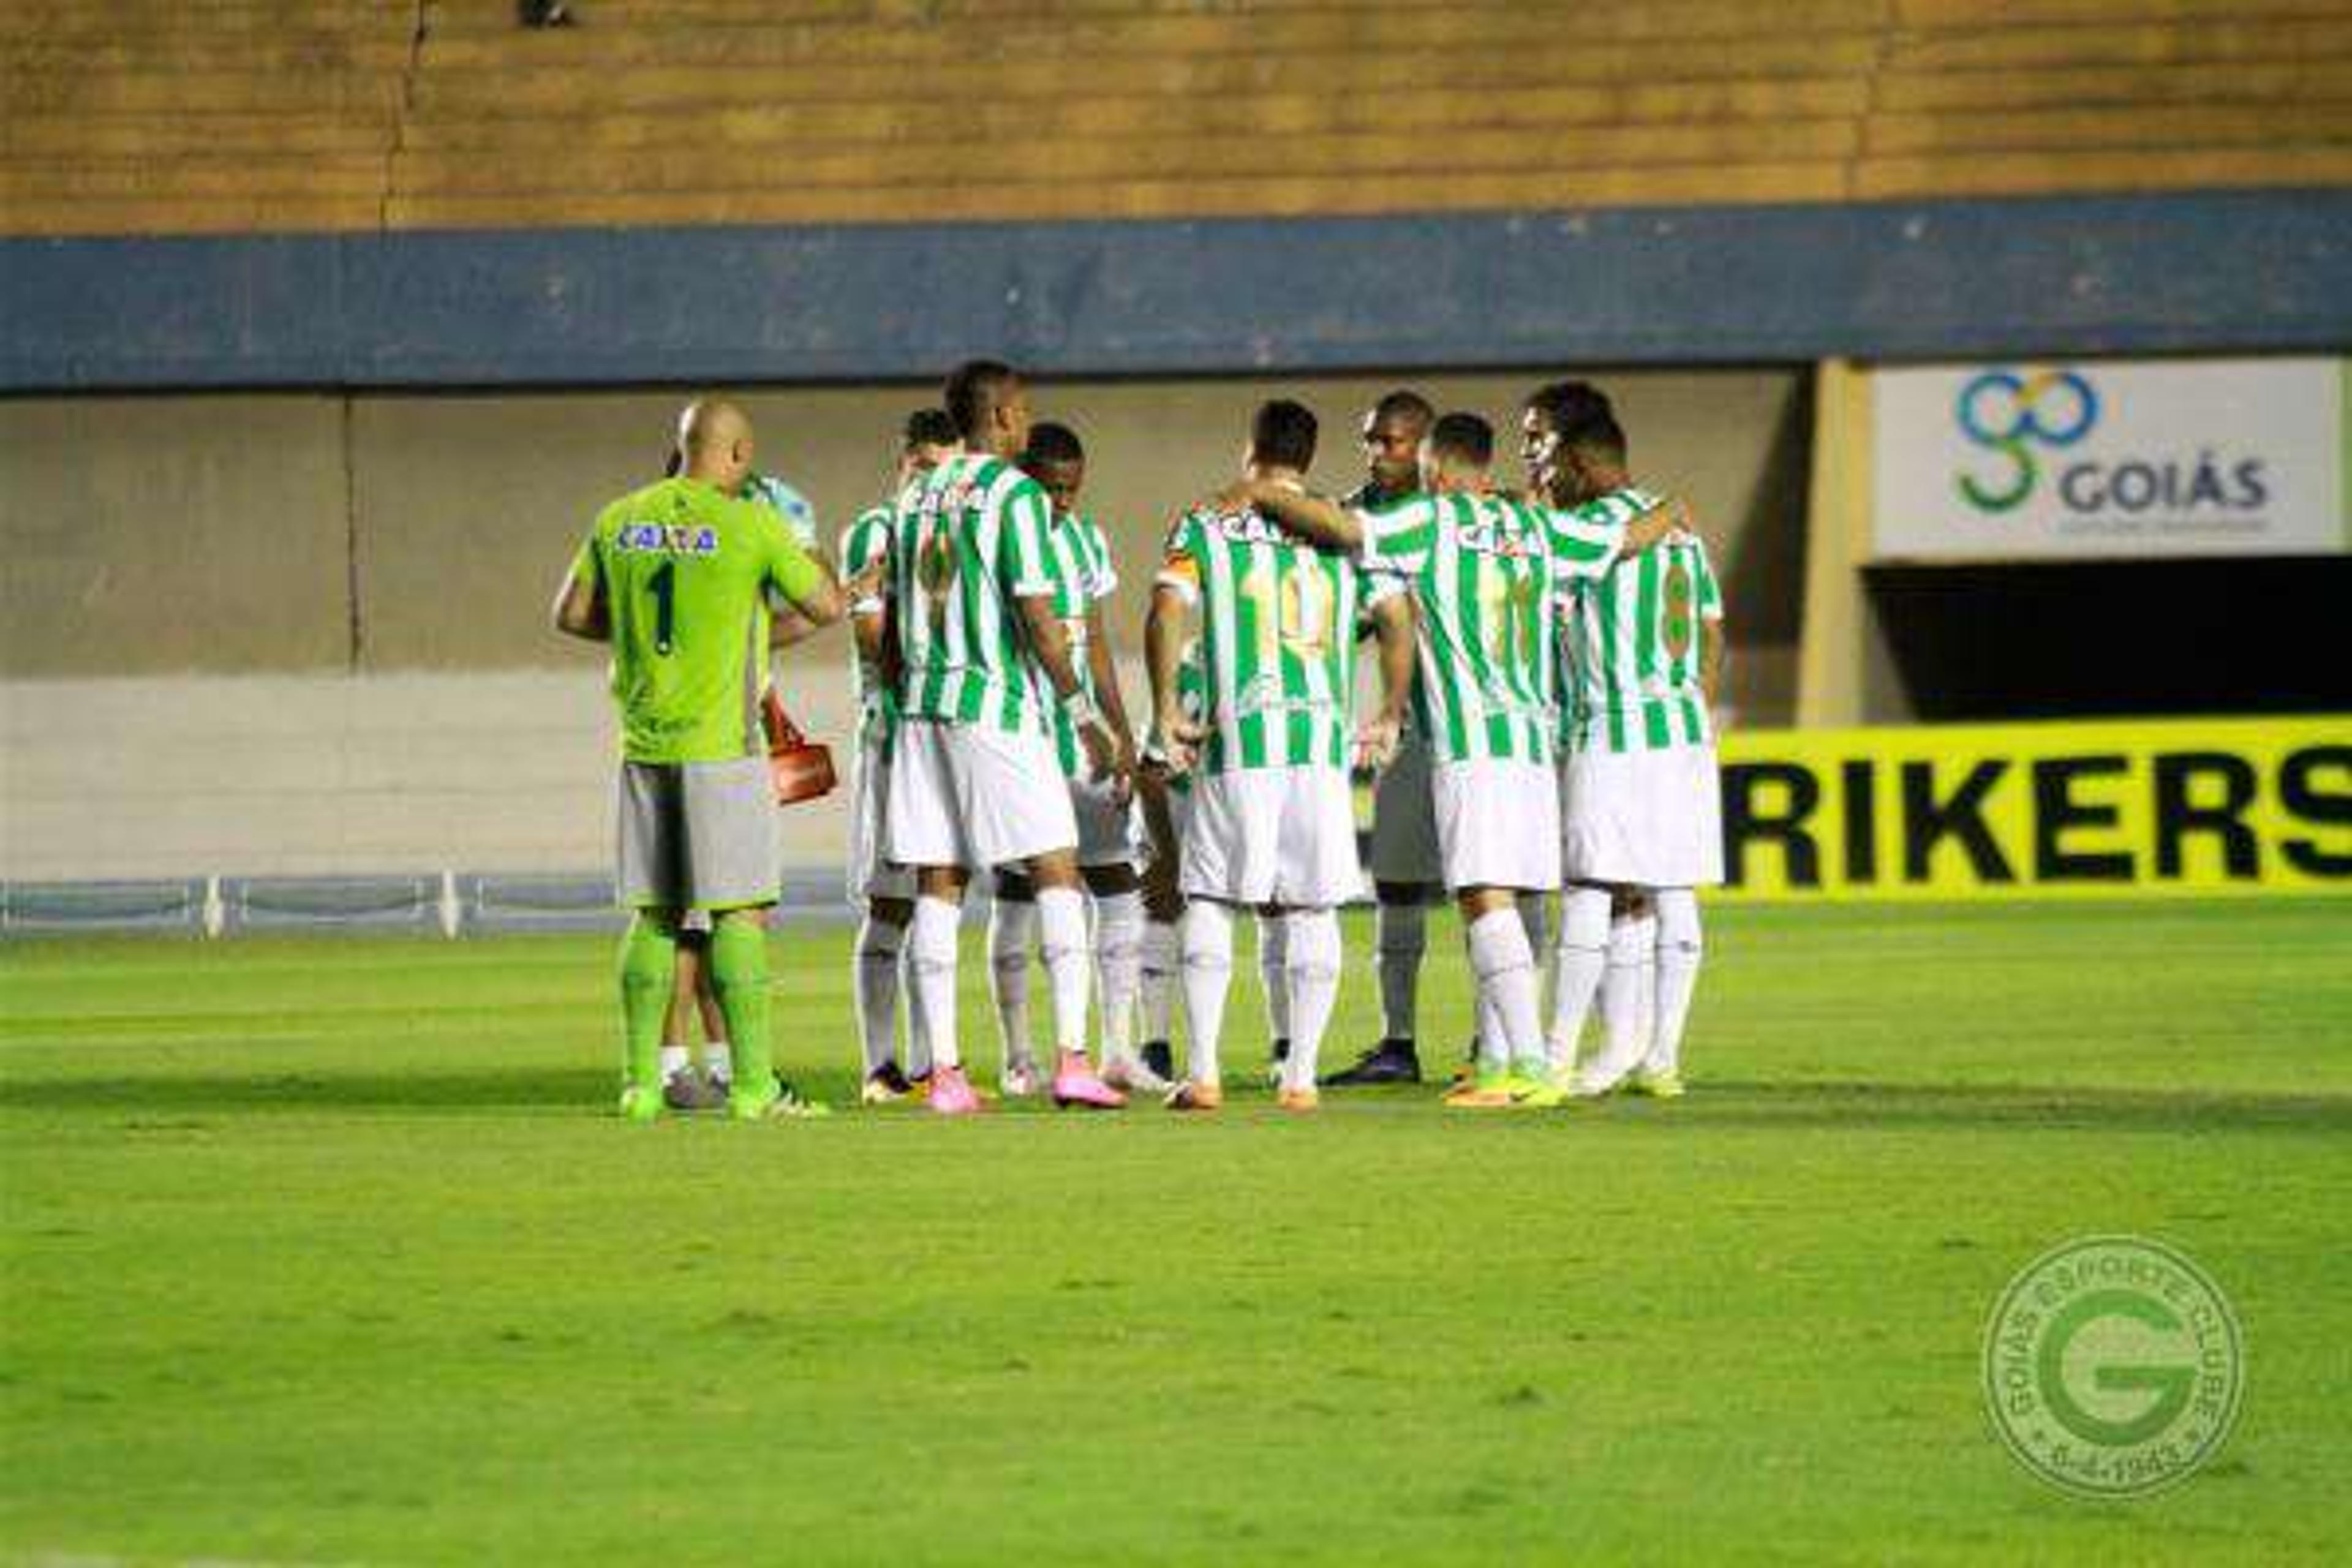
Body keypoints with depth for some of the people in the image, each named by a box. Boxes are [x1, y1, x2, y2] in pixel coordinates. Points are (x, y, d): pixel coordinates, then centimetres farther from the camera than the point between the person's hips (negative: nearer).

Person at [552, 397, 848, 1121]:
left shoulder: (621, 520, 6)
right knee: (739, 914, -3)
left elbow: (571, 614, 13)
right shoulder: (750, 526, -8)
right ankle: (753, 1084, -6)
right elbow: (826, 606, 0)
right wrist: (803, 551, 19)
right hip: (721, 745, -5)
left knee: (652, 916, 10)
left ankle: (641, 1082, 8)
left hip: (644, 745, 5)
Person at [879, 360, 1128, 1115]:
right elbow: (1036, 616, -13)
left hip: (924, 710, 6)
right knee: (1057, 875, -2)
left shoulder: (917, 496, 13)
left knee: (938, 889, 5)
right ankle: (1070, 1059, -12)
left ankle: (943, 1072, 1)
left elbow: (894, 627, 15)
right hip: (999, 708, -6)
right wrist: (1084, 713, -7)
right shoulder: (1015, 495, -8)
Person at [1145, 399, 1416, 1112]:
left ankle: (1202, 1072, -1)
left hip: (1236, 736, -1)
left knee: (1210, 904, 6)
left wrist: (1165, 712, -3)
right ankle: (1300, 1075, 3)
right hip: (1324, 739, 1)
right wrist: (1391, 716, 13)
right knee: (1312, 911, 6)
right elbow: (1397, 621, 3)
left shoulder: (1206, 525, 4)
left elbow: (1168, 612, -9)